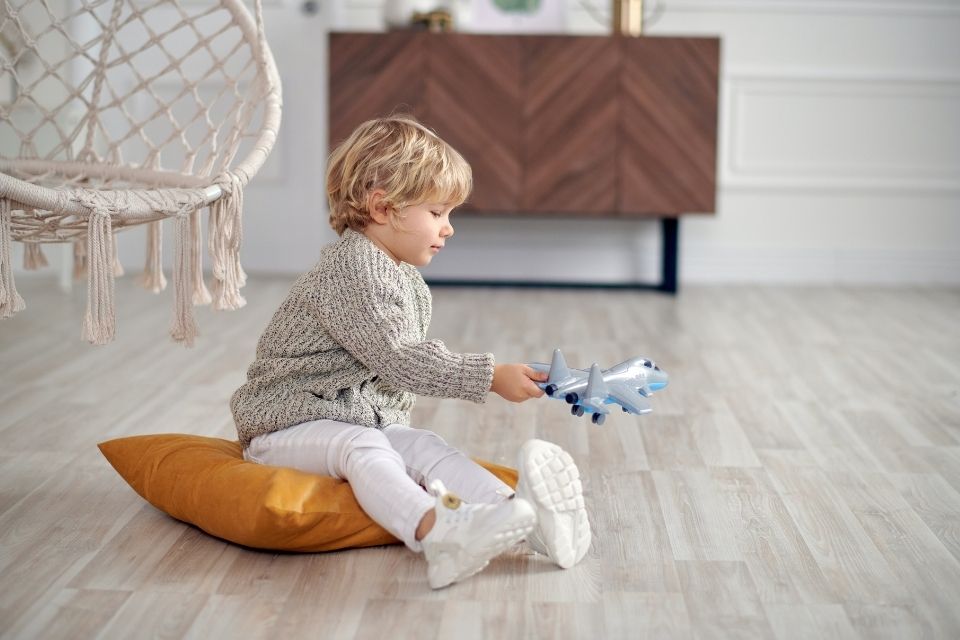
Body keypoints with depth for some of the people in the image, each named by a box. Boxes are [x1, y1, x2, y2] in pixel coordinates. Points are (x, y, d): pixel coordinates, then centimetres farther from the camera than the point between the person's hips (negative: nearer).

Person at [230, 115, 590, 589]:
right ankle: (437, 532, -61)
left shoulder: (407, 280, 14)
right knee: (362, 448, -34)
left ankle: (520, 510, -42)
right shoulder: (349, 271, -19)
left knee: (426, 449, -18)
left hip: (370, 420, 8)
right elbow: (399, 359, -25)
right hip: (292, 423, -8)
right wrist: (490, 377, -25)